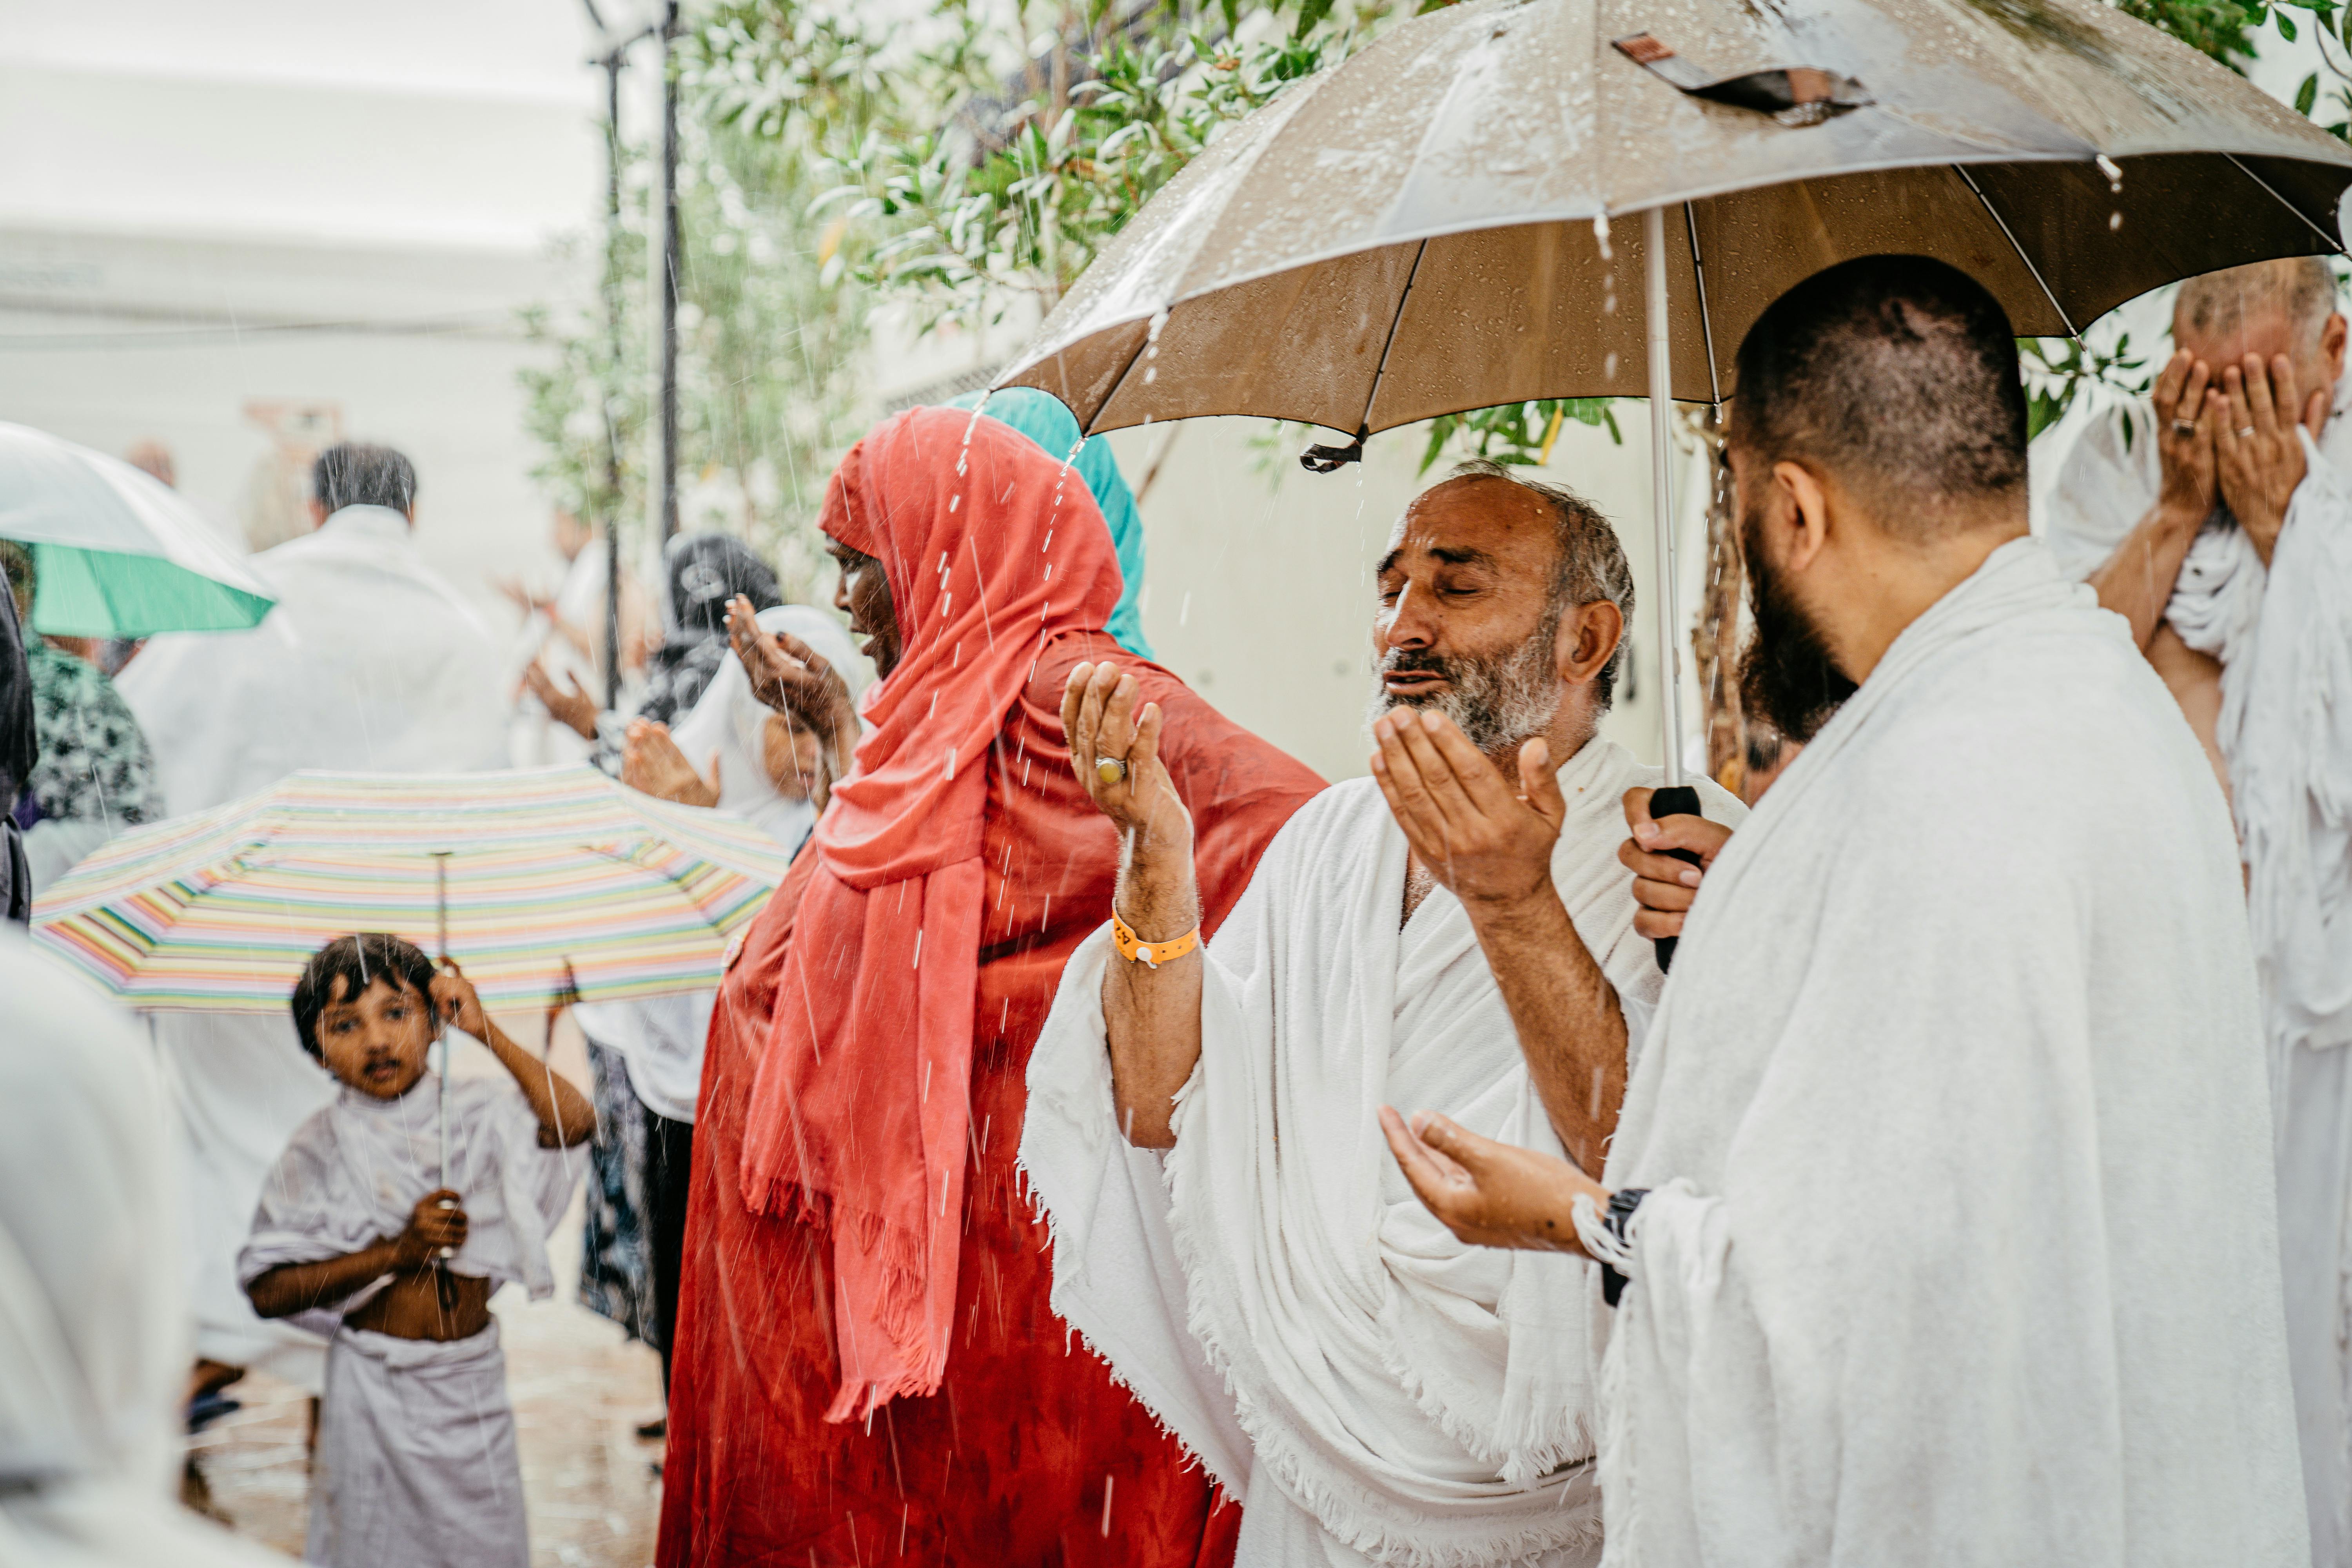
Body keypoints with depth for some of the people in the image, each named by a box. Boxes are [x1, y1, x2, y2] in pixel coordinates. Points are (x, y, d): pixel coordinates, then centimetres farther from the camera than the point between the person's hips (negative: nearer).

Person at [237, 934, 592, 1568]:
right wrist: (397, 1252, -19)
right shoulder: (321, 1150, -7)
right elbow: (267, 1291, -10)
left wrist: (487, 1033, -22)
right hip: (376, 1389, -2)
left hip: (472, 1376, 2)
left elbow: (574, 1123, -21)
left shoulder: (477, 1110, -3)